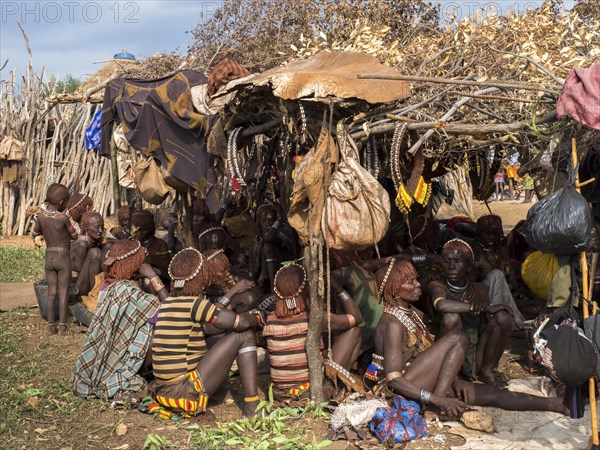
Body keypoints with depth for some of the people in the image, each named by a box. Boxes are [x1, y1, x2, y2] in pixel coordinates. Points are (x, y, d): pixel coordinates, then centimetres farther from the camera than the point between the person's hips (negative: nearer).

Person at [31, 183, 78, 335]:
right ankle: (62, 326, 0)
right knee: (63, 293, 1)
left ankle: (51, 326, 9)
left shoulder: (41, 216, -4)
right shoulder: (63, 218, -17)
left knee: (51, 293, 9)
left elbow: (34, 235, 12)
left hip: (49, 259, 4)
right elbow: (74, 236, -2)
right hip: (63, 260, -4)